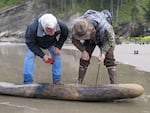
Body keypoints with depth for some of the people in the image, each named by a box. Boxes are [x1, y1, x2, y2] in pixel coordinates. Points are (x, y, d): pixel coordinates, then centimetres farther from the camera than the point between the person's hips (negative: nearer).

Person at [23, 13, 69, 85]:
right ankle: (27, 83, -13)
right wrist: (42, 55, -36)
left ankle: (57, 80, 5)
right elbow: (31, 43, -31)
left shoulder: (61, 26, -38)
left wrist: (58, 46, -21)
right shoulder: (33, 29, -47)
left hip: (51, 42, 3)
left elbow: (65, 34, -12)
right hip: (35, 43, -2)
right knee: (30, 56, -18)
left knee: (57, 55, -9)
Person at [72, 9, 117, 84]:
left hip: (105, 39, -3)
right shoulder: (78, 27, -34)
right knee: (84, 59, -6)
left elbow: (111, 39, -24)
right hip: (90, 40, 3)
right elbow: (75, 40, -13)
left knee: (109, 59, -16)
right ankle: (79, 83, 5)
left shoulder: (104, 27, -45)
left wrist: (103, 53, -36)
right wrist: (83, 51, -27)